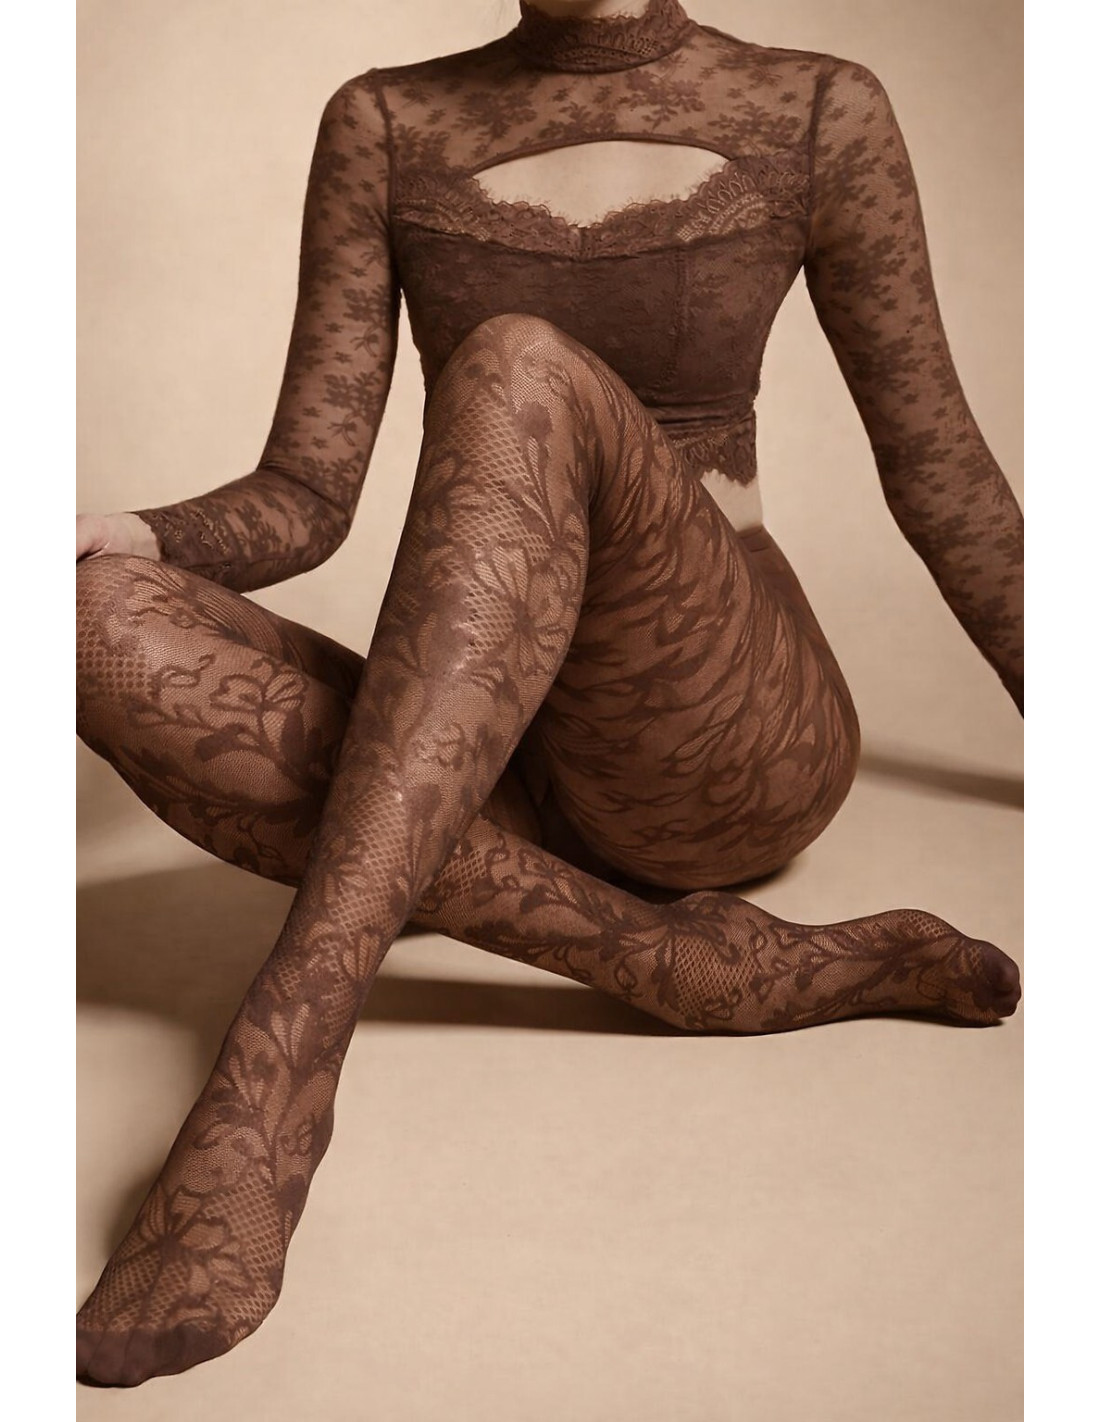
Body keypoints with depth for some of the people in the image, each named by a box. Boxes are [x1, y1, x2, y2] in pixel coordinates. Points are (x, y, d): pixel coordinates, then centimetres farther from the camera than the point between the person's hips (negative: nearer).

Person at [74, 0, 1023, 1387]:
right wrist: (99, 544, -19)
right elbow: (304, 503, 2)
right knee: (103, 635, -27)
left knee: (518, 370, -31)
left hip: (733, 755, -2)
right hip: (496, 786, 3)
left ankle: (281, 1051, -40)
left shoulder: (818, 113, 4)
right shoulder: (385, 124, 8)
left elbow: (938, 464, 11)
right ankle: (698, 962, -25)